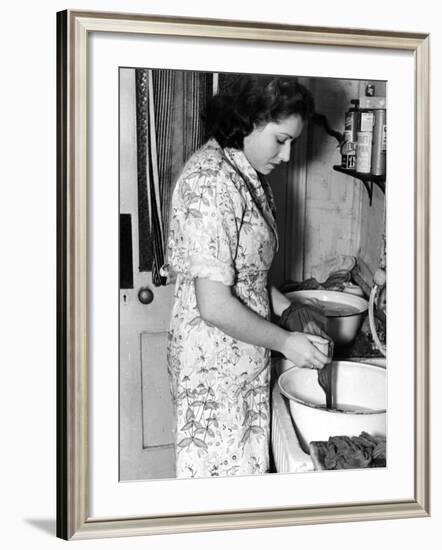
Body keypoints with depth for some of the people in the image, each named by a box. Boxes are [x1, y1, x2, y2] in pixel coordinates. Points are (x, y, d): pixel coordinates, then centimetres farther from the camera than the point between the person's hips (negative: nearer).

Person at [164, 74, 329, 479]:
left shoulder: (247, 175, 7)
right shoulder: (211, 184, -24)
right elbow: (214, 305, -26)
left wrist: (287, 308, 4)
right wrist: (286, 342, -16)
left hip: (245, 360, 9)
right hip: (214, 366, -9)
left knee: (248, 461, 19)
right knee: (220, 466, 7)